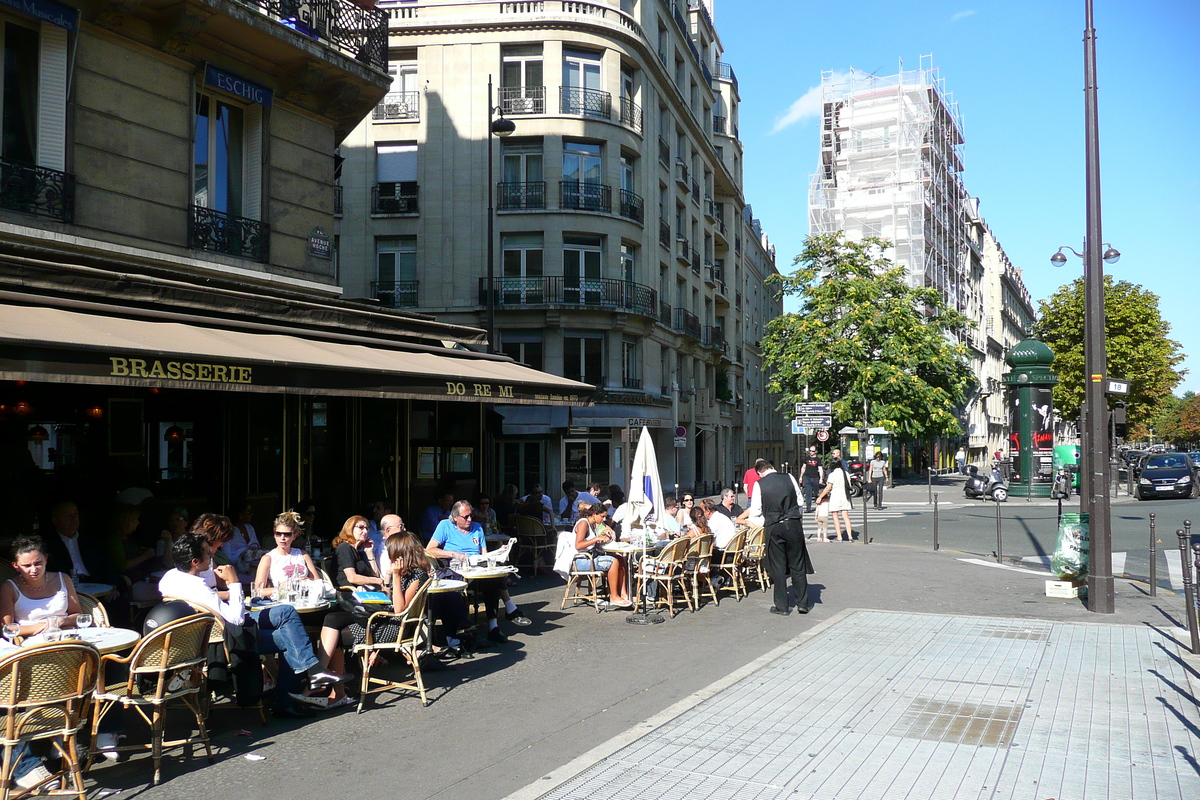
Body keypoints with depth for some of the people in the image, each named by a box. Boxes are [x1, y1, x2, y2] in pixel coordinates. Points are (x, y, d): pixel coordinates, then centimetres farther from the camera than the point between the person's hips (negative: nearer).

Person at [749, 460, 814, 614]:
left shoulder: (759, 484, -5)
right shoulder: (789, 478, 0)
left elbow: (755, 510, -2)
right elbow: (800, 502, 7)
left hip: (773, 527, -1)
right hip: (794, 525, 2)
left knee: (778, 567, 7)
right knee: (797, 565, 11)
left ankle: (782, 606, 11)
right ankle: (802, 603, 15)